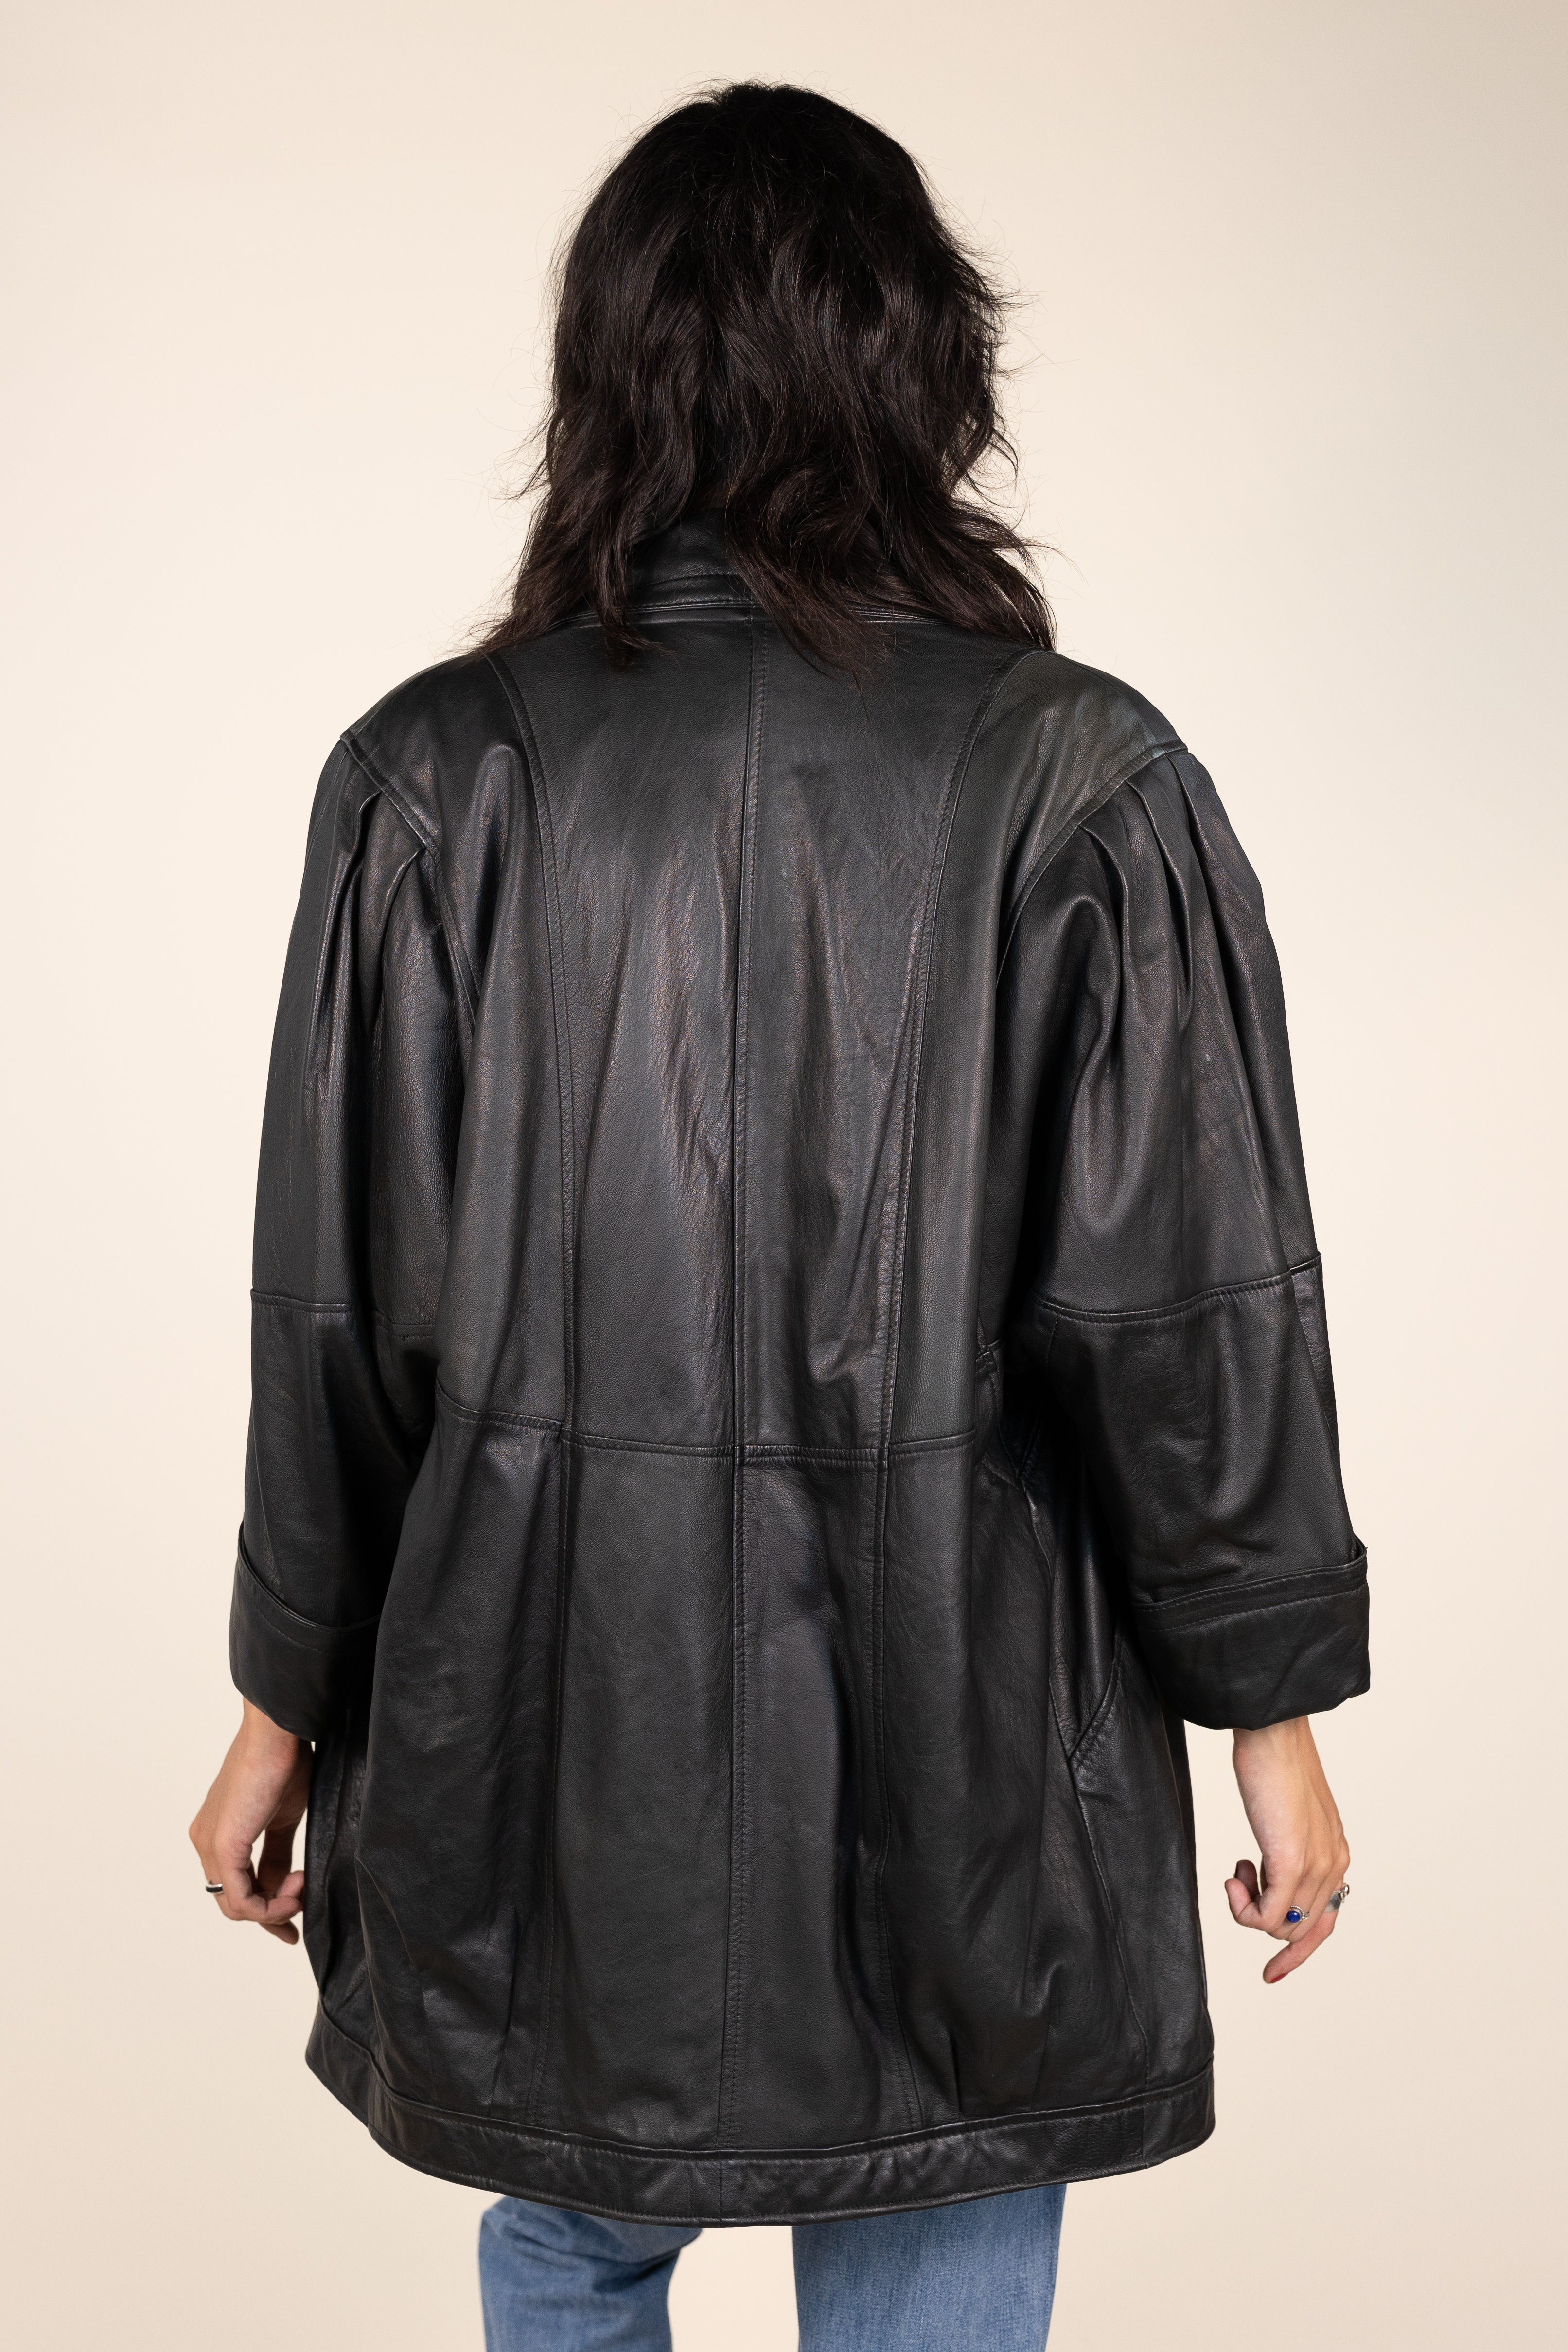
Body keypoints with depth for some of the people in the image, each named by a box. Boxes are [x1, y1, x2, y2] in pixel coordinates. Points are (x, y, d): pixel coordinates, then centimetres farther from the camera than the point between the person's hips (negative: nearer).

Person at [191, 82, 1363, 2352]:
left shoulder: (432, 779, -8)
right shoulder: (1082, 781, -12)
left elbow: (338, 1312, -3)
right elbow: (1194, 1313, -9)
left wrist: (291, 1697, 10)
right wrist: (1273, 1707, 4)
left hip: (535, 1717, 2)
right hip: (949, 1739, -1)